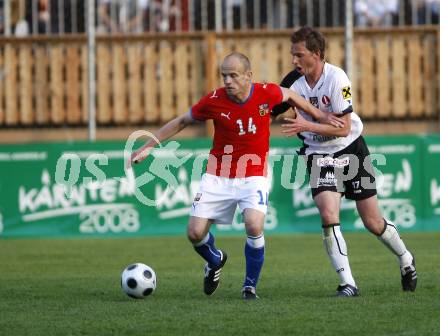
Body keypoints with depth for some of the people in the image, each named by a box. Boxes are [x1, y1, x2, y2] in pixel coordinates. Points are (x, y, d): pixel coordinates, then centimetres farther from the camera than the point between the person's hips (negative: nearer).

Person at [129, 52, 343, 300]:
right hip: (218, 175, 1)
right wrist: (149, 146, 2)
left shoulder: (267, 93, -12)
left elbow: (290, 95, 13)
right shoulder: (214, 101, -12)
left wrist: (320, 116, 16)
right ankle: (215, 261, 31)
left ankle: (250, 285, -1)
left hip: (253, 175, -1)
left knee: (254, 226, -25)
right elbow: (182, 122, 4)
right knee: (195, 232, -6)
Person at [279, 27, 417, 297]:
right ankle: (347, 283, -15)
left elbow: (343, 128, -20)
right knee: (328, 216, -19)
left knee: (373, 222, 3)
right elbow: (298, 127, 8)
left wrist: (306, 125, -29)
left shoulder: (336, 78, -19)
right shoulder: (297, 86, -5)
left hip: (351, 150, -3)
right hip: (319, 155, 3)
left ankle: (406, 260, 32)